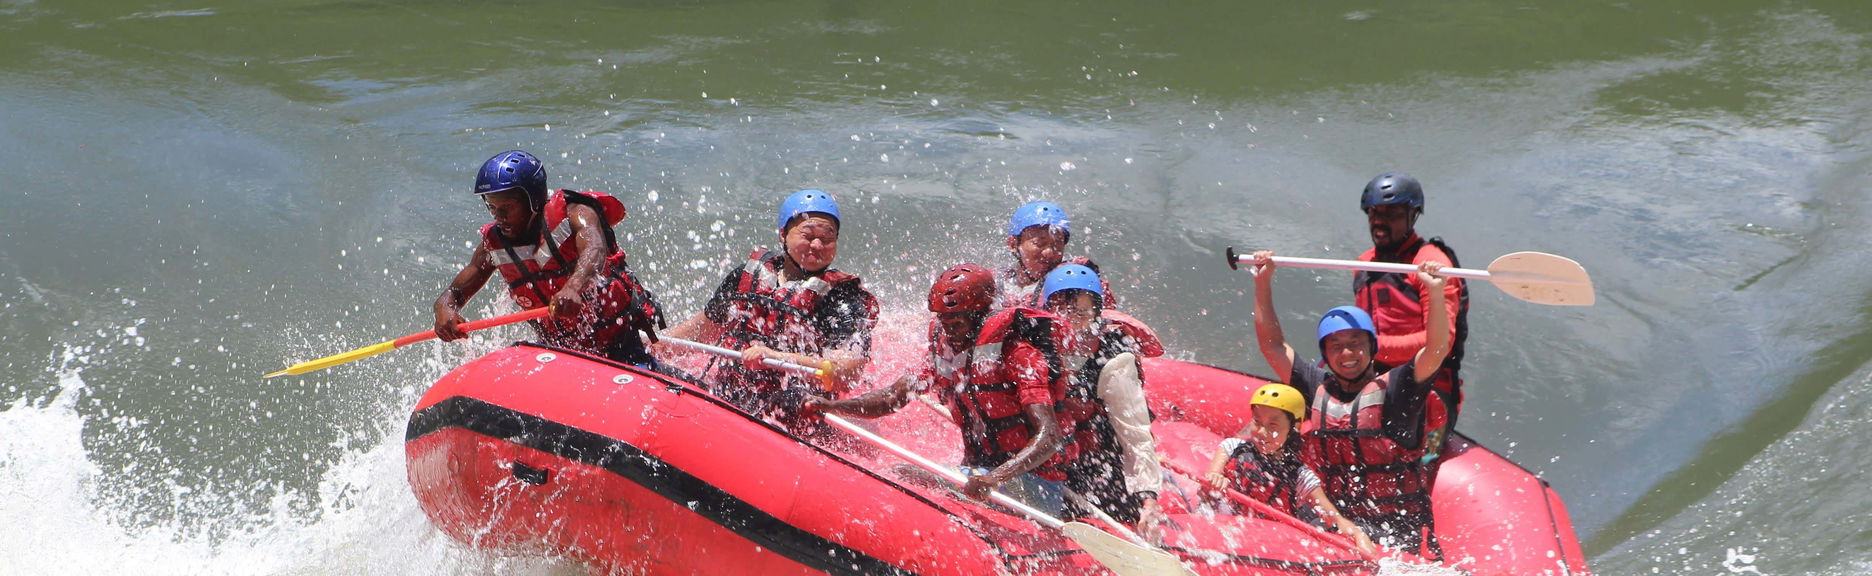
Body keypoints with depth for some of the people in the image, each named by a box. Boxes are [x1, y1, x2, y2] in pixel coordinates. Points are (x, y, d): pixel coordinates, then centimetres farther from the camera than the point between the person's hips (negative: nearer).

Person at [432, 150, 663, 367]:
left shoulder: (574, 214, -14)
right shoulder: (493, 245, 1)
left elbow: (594, 250, -36)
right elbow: (452, 294, 1)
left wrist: (573, 287, -58)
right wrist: (445, 309, -26)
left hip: (624, 340, -5)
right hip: (565, 351, 5)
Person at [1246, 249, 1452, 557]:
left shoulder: (1395, 388, 1)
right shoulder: (1316, 389, 12)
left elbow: (1436, 350, -12)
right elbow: (1272, 345, 18)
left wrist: (1435, 292, -23)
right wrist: (1263, 283, 14)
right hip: (1335, 529, 3)